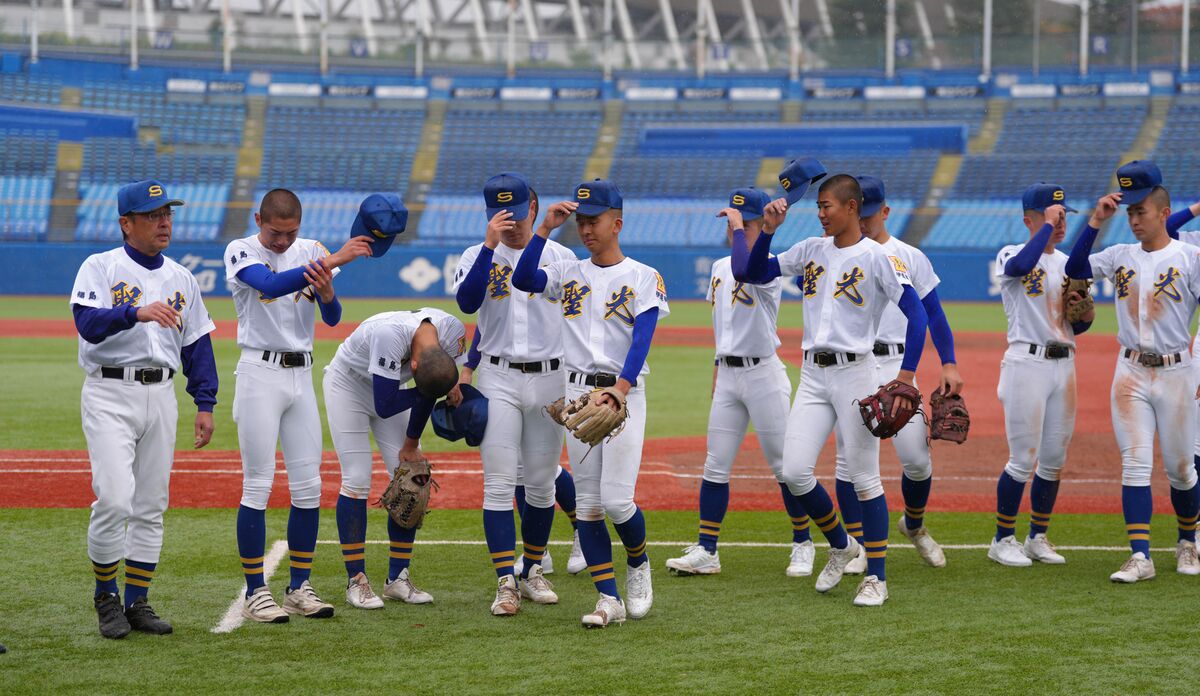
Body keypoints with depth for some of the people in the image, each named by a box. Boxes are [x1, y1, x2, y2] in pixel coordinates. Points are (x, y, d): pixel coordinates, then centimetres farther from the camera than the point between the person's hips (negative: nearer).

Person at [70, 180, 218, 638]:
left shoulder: (181, 279, 14)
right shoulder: (100, 268, -2)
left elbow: (197, 343, 16)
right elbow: (86, 321, -20)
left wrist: (205, 404, 8)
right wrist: (136, 312, -36)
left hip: (160, 395, 5)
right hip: (110, 395, -5)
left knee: (151, 506, 5)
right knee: (114, 499, -14)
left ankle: (137, 602, 13)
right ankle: (106, 597, 3)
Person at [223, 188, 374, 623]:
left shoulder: (311, 252, 6)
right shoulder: (240, 253, -6)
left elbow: (332, 318, -1)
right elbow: (272, 285, -27)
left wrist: (326, 289, -24)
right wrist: (335, 260, -32)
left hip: (302, 375, 5)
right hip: (260, 373, -5)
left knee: (308, 486, 4)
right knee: (258, 485, -5)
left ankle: (300, 587, 12)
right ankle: (255, 593, 0)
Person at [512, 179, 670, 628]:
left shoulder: (644, 278, 1)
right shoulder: (569, 274, 13)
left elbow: (642, 340, -11)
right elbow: (523, 280, -5)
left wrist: (620, 389, -25)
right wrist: (546, 229, -10)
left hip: (624, 394, -4)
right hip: (578, 392, 4)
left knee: (617, 501, -12)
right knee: (587, 502, 0)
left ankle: (638, 564, 18)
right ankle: (609, 600, 3)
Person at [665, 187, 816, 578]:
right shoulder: (720, 268, 12)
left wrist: (738, 226, -24)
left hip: (763, 373, -7)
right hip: (727, 374, 7)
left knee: (784, 464, -1)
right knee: (715, 466, 3)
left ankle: (803, 545, 12)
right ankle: (706, 552, 5)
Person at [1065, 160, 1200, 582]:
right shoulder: (1121, 257, 7)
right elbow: (1075, 269, -5)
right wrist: (1096, 221, -9)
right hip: (1131, 373, 3)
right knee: (1135, 464, -5)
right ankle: (1140, 557, -8)